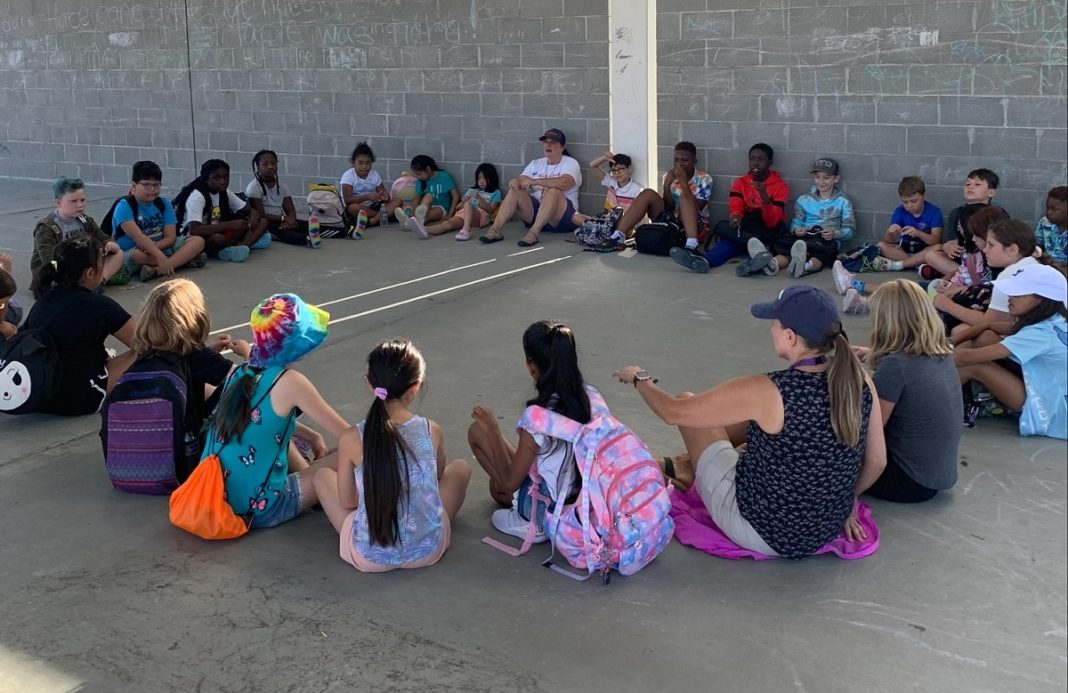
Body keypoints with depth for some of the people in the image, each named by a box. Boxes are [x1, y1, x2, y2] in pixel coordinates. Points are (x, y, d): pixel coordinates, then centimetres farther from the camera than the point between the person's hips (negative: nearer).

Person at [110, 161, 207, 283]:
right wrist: (160, 256, -42)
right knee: (137, 256, -41)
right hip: (130, 252, -6)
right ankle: (185, 258, -23)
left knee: (198, 241, -12)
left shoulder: (164, 204, 2)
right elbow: (137, 236, -29)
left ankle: (157, 270, -33)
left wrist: (154, 245, -29)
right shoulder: (124, 206, -14)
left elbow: (170, 237, -6)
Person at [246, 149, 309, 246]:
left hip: (280, 221, 7)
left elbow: (290, 210, 3)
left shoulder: (281, 184, 8)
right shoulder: (254, 186, -11)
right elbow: (260, 215, -16)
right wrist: (283, 218, -21)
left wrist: (290, 220, -21)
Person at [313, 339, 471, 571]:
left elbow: (347, 502, -2)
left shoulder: (351, 440, -15)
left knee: (322, 475, 22)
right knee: (460, 468, 23)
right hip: (427, 551, 1)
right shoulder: (432, 432, -11)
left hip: (369, 556, -1)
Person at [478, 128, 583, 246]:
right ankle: (495, 230, -30)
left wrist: (536, 181, -34)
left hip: (562, 217, -4)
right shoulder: (536, 164, 16)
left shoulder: (570, 163, -1)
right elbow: (521, 180, 3)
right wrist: (514, 181, -23)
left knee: (553, 191, -34)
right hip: (535, 211, 4)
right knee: (515, 191, -18)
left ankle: (533, 233, -45)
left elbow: (564, 183, -23)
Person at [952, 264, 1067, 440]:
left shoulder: (1040, 334, -26)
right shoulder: (1052, 322, -1)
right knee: (985, 338, -4)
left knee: (973, 366, -17)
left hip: (1050, 414, -9)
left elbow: (968, 356, -28)